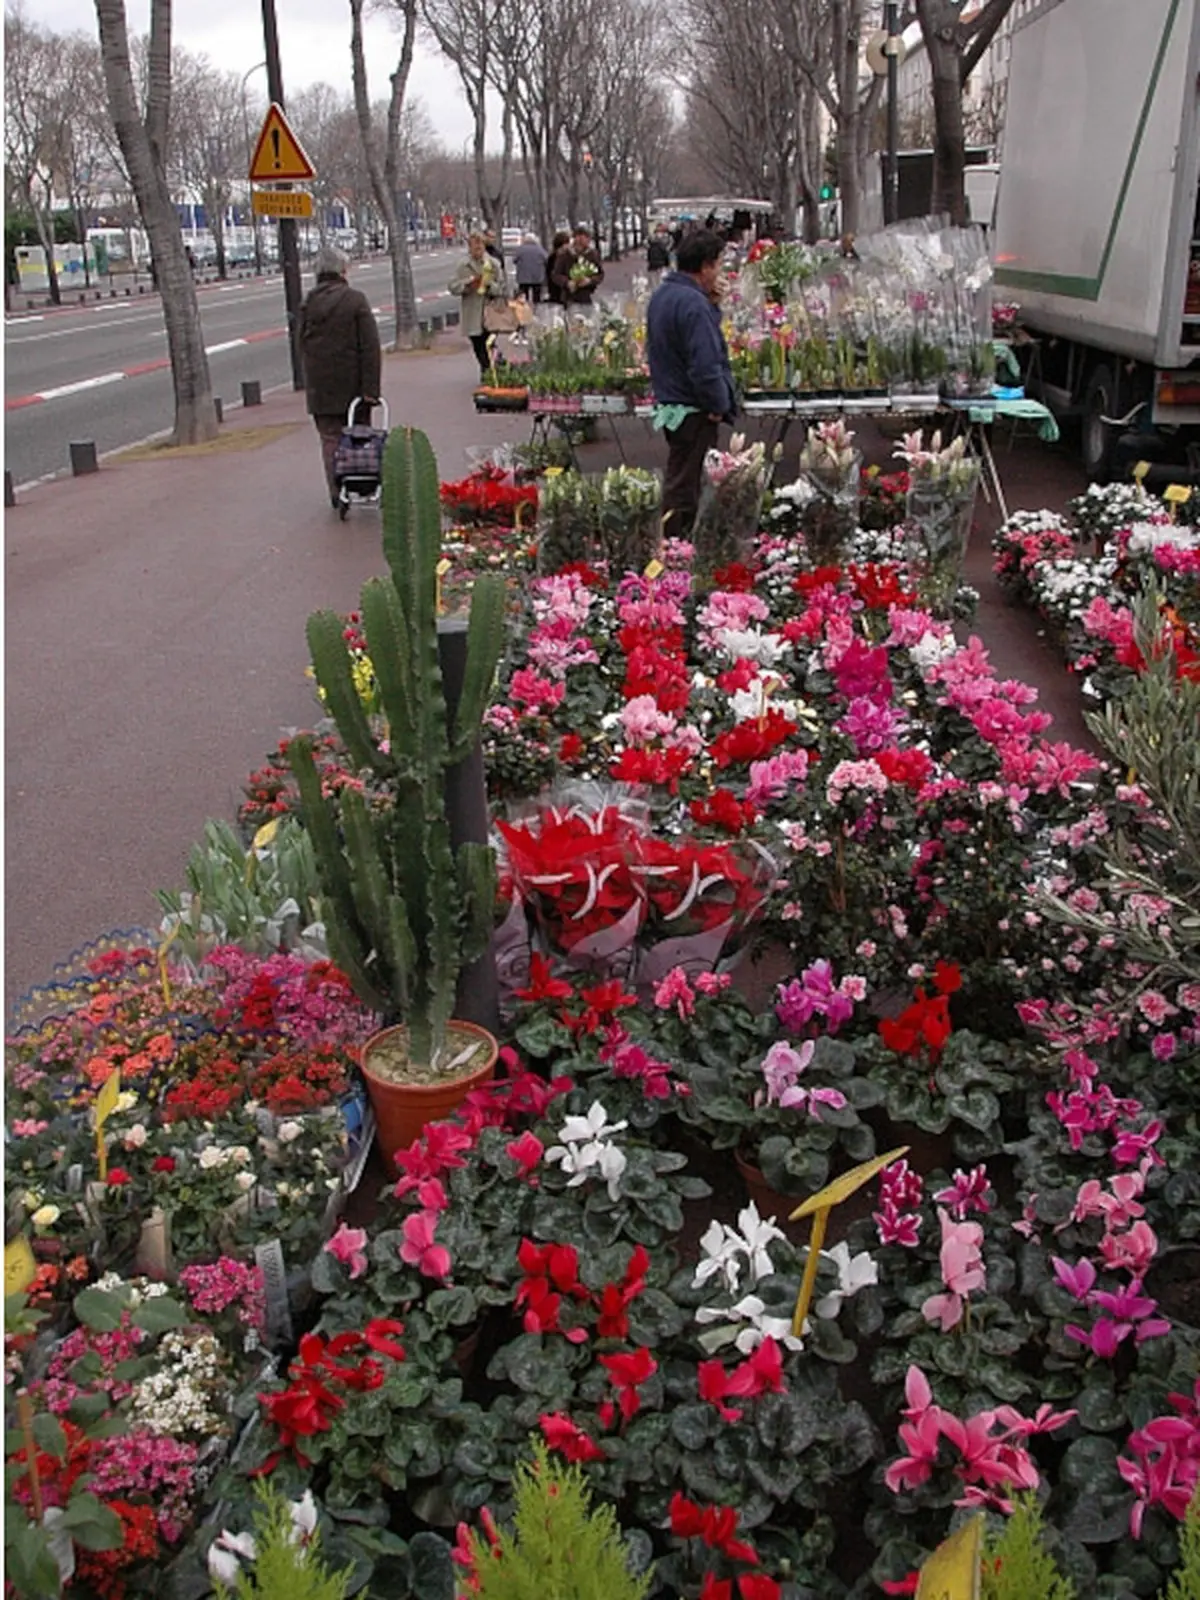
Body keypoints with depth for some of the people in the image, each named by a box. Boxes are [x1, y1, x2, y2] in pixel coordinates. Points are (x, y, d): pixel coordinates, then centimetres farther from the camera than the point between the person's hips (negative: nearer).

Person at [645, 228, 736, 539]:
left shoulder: (661, 295, 11)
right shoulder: (693, 303, -21)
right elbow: (705, 365, -26)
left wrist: (712, 305, 8)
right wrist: (718, 406, -14)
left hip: (669, 405, 10)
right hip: (694, 411, -10)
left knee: (679, 481, 18)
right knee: (684, 489, -4)